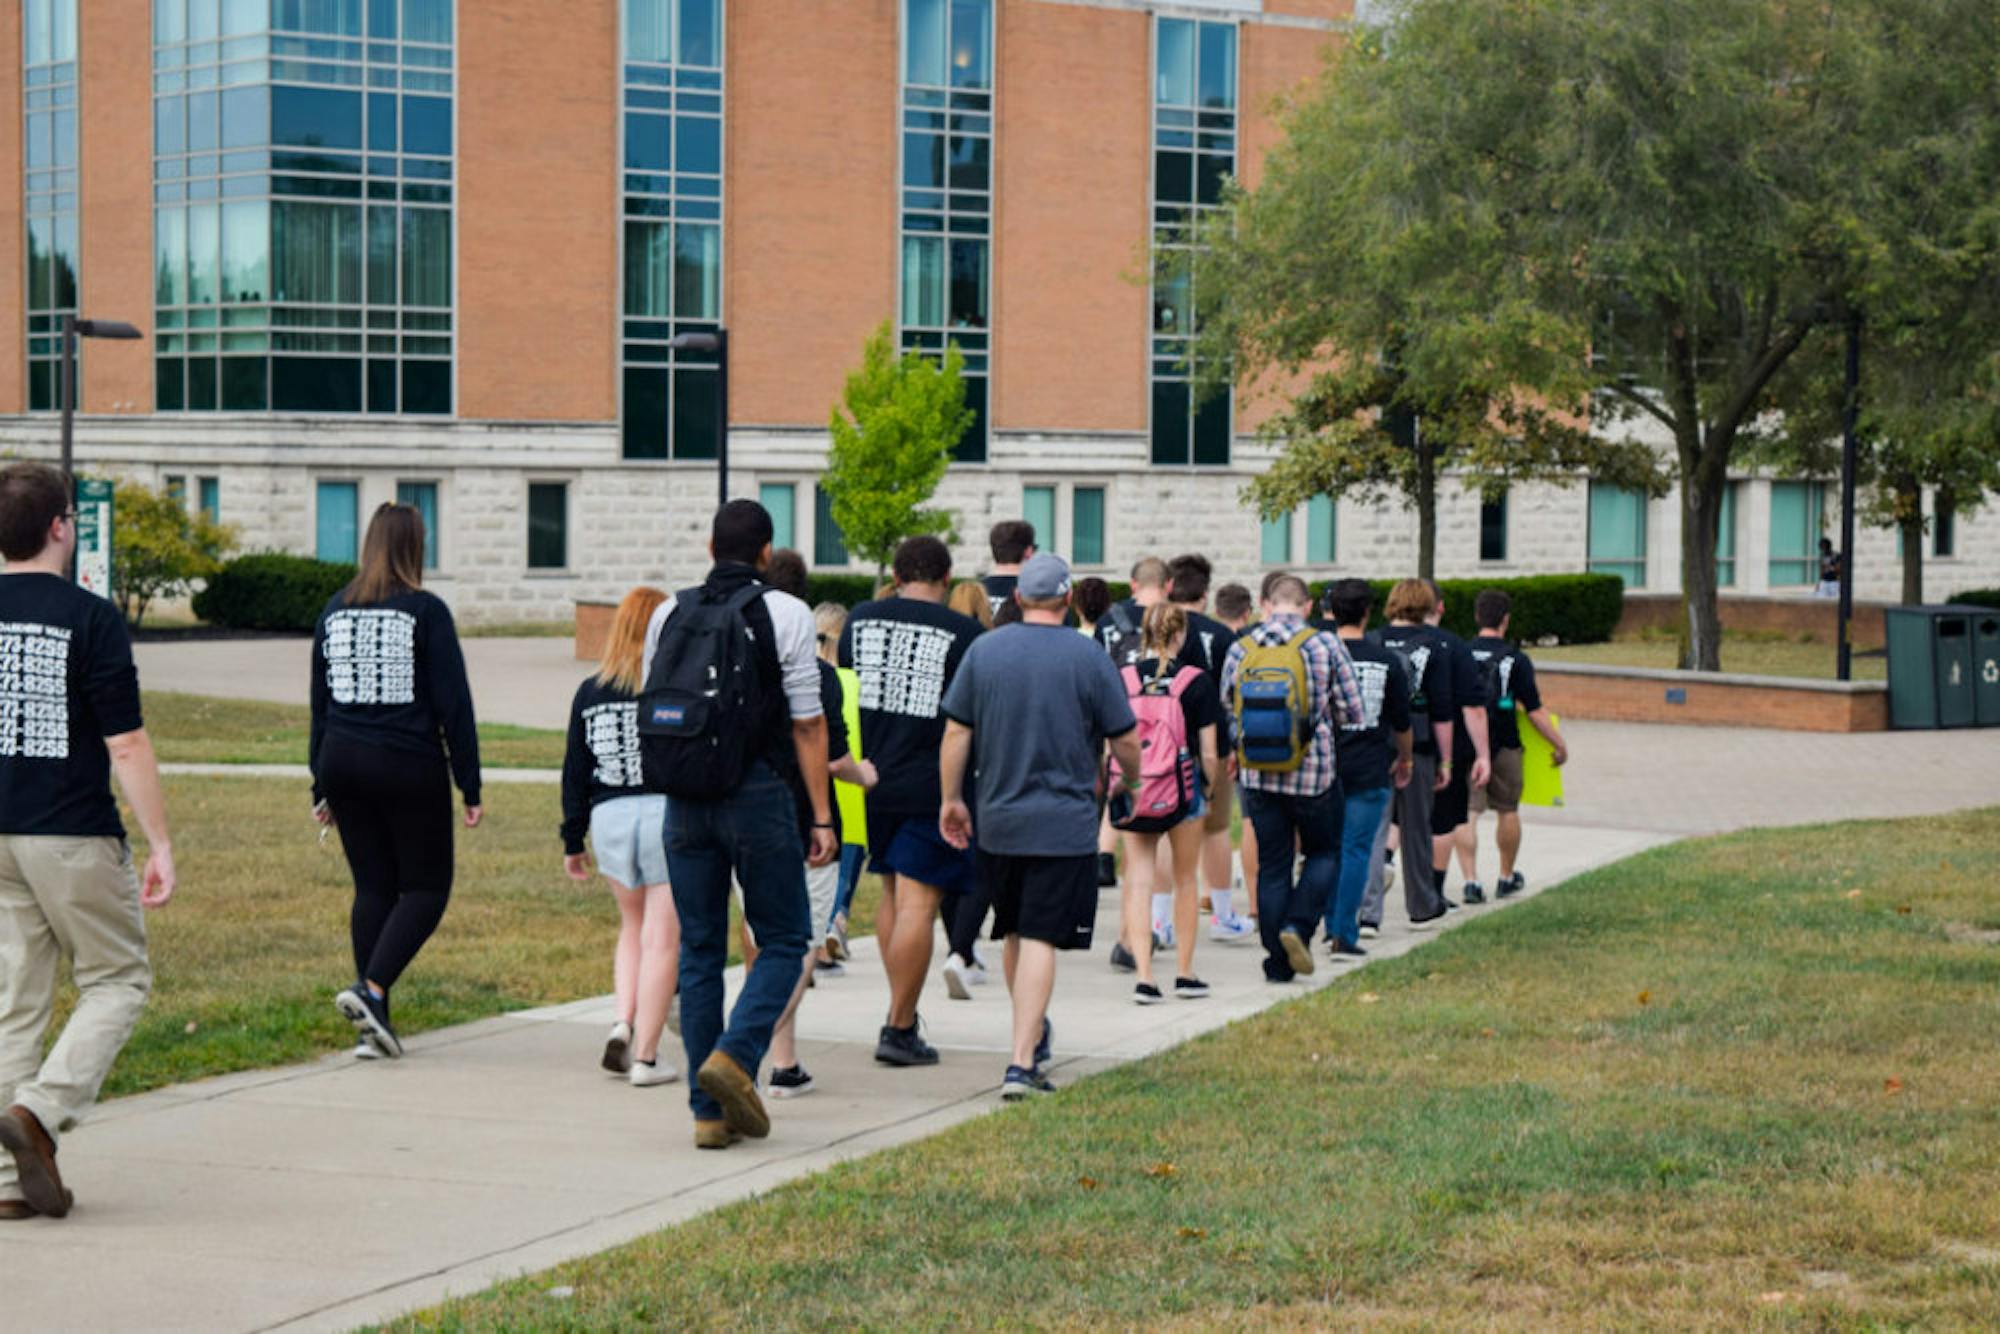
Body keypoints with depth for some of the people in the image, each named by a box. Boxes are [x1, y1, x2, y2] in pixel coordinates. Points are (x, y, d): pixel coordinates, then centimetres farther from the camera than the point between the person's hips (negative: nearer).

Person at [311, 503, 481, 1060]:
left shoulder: (335, 611, 7)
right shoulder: (426, 611, -8)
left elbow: (320, 705, 12)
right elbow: (453, 705, -8)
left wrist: (322, 784, 19)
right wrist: (470, 785, -3)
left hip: (345, 763, 5)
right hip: (410, 767, -5)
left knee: (373, 887, 12)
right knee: (426, 886, 6)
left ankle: (373, 1025, 9)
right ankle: (371, 987, -14)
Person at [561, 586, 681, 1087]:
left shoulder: (589, 692, 6)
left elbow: (575, 773, 9)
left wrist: (573, 842, 16)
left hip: (609, 819, 4)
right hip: (667, 815, -4)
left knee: (633, 927, 23)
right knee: (662, 938, 3)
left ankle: (624, 1023, 4)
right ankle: (646, 1057, 3)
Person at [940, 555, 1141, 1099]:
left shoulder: (983, 650, 2)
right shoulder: (1088, 657, -6)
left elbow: (956, 731, 3)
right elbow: (1125, 740, -1)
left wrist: (951, 799, 14)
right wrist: (1131, 780, 20)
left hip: (997, 822, 3)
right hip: (1065, 824, -3)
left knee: (1014, 934, 18)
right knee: (1040, 938, -5)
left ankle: (1034, 1036, 35)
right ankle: (1021, 1064, -12)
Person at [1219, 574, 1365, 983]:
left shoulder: (1241, 650, -1)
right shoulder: (1325, 645, -9)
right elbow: (1352, 711, -4)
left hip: (1259, 777, 2)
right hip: (1314, 775, -2)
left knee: (1271, 867, 9)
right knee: (1324, 854, 17)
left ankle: (1277, 963, 9)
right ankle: (1298, 926, -4)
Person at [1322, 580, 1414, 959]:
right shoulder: (1385, 661, -2)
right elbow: (1402, 722, 6)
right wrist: (1404, 760, 23)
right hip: (1369, 770, -1)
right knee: (1357, 849, 1)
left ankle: (1333, 928, 19)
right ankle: (1345, 937, -3)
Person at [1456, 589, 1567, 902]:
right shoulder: (1516, 660, -7)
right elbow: (1535, 711, -6)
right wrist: (1560, 745, 3)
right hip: (1504, 746, -1)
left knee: (1467, 814, 0)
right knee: (1507, 811, 16)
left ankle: (1471, 880, -13)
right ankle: (1506, 878, 30)